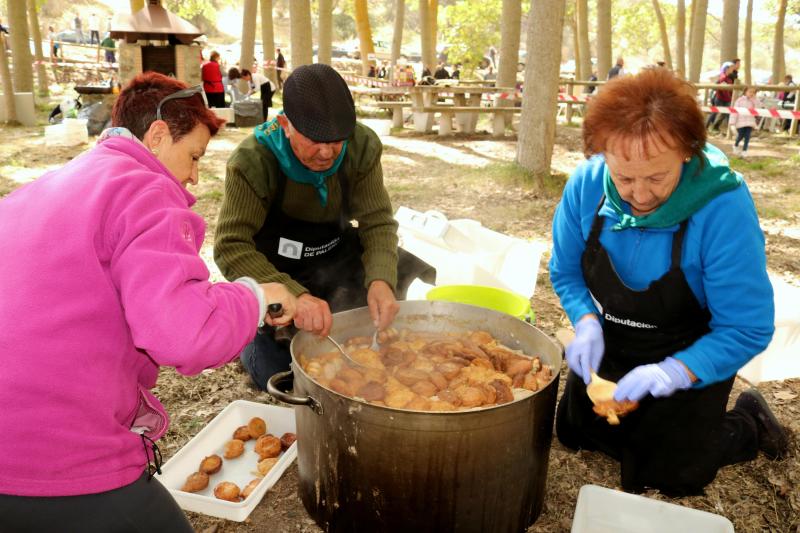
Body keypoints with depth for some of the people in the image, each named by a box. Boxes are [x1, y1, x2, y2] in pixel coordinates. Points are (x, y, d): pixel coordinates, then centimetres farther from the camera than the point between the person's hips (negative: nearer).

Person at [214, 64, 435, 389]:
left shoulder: (362, 146, -19)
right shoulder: (252, 161, -28)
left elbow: (378, 222, -18)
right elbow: (231, 247, -33)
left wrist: (380, 281, -39)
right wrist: (294, 296, -50)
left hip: (338, 257, 4)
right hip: (275, 270, -3)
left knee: (410, 274, -12)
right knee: (280, 376, -16)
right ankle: (251, 335, 19)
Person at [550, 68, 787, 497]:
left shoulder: (724, 207, -31)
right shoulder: (586, 184, -20)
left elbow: (748, 329, -25)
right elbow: (566, 272, -6)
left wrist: (675, 372, -38)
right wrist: (587, 322, -23)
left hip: (690, 363, -4)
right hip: (608, 351, 5)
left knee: (666, 477, 6)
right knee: (573, 435, 19)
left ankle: (749, 423, 31)